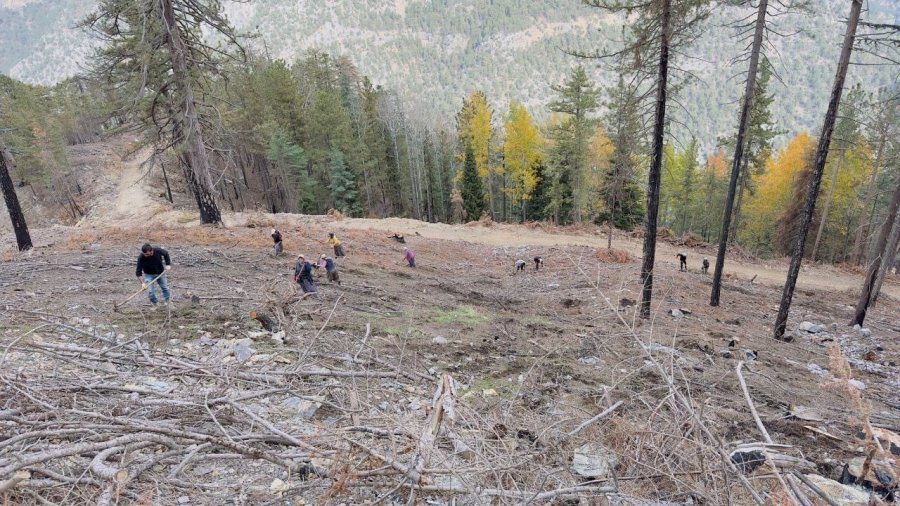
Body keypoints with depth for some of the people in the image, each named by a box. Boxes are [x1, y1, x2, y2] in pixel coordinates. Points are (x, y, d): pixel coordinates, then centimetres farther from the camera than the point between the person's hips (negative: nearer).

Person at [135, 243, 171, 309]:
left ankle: (168, 300, 41)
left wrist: (168, 264, -10)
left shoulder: (158, 251, -28)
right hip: (149, 274, -2)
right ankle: (154, 305, 14)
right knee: (150, 291, -9)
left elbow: (166, 254, -3)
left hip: (160, 273, 2)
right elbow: (138, 272, -28)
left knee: (165, 287, 17)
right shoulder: (141, 258, -31)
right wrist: (142, 282, -36)